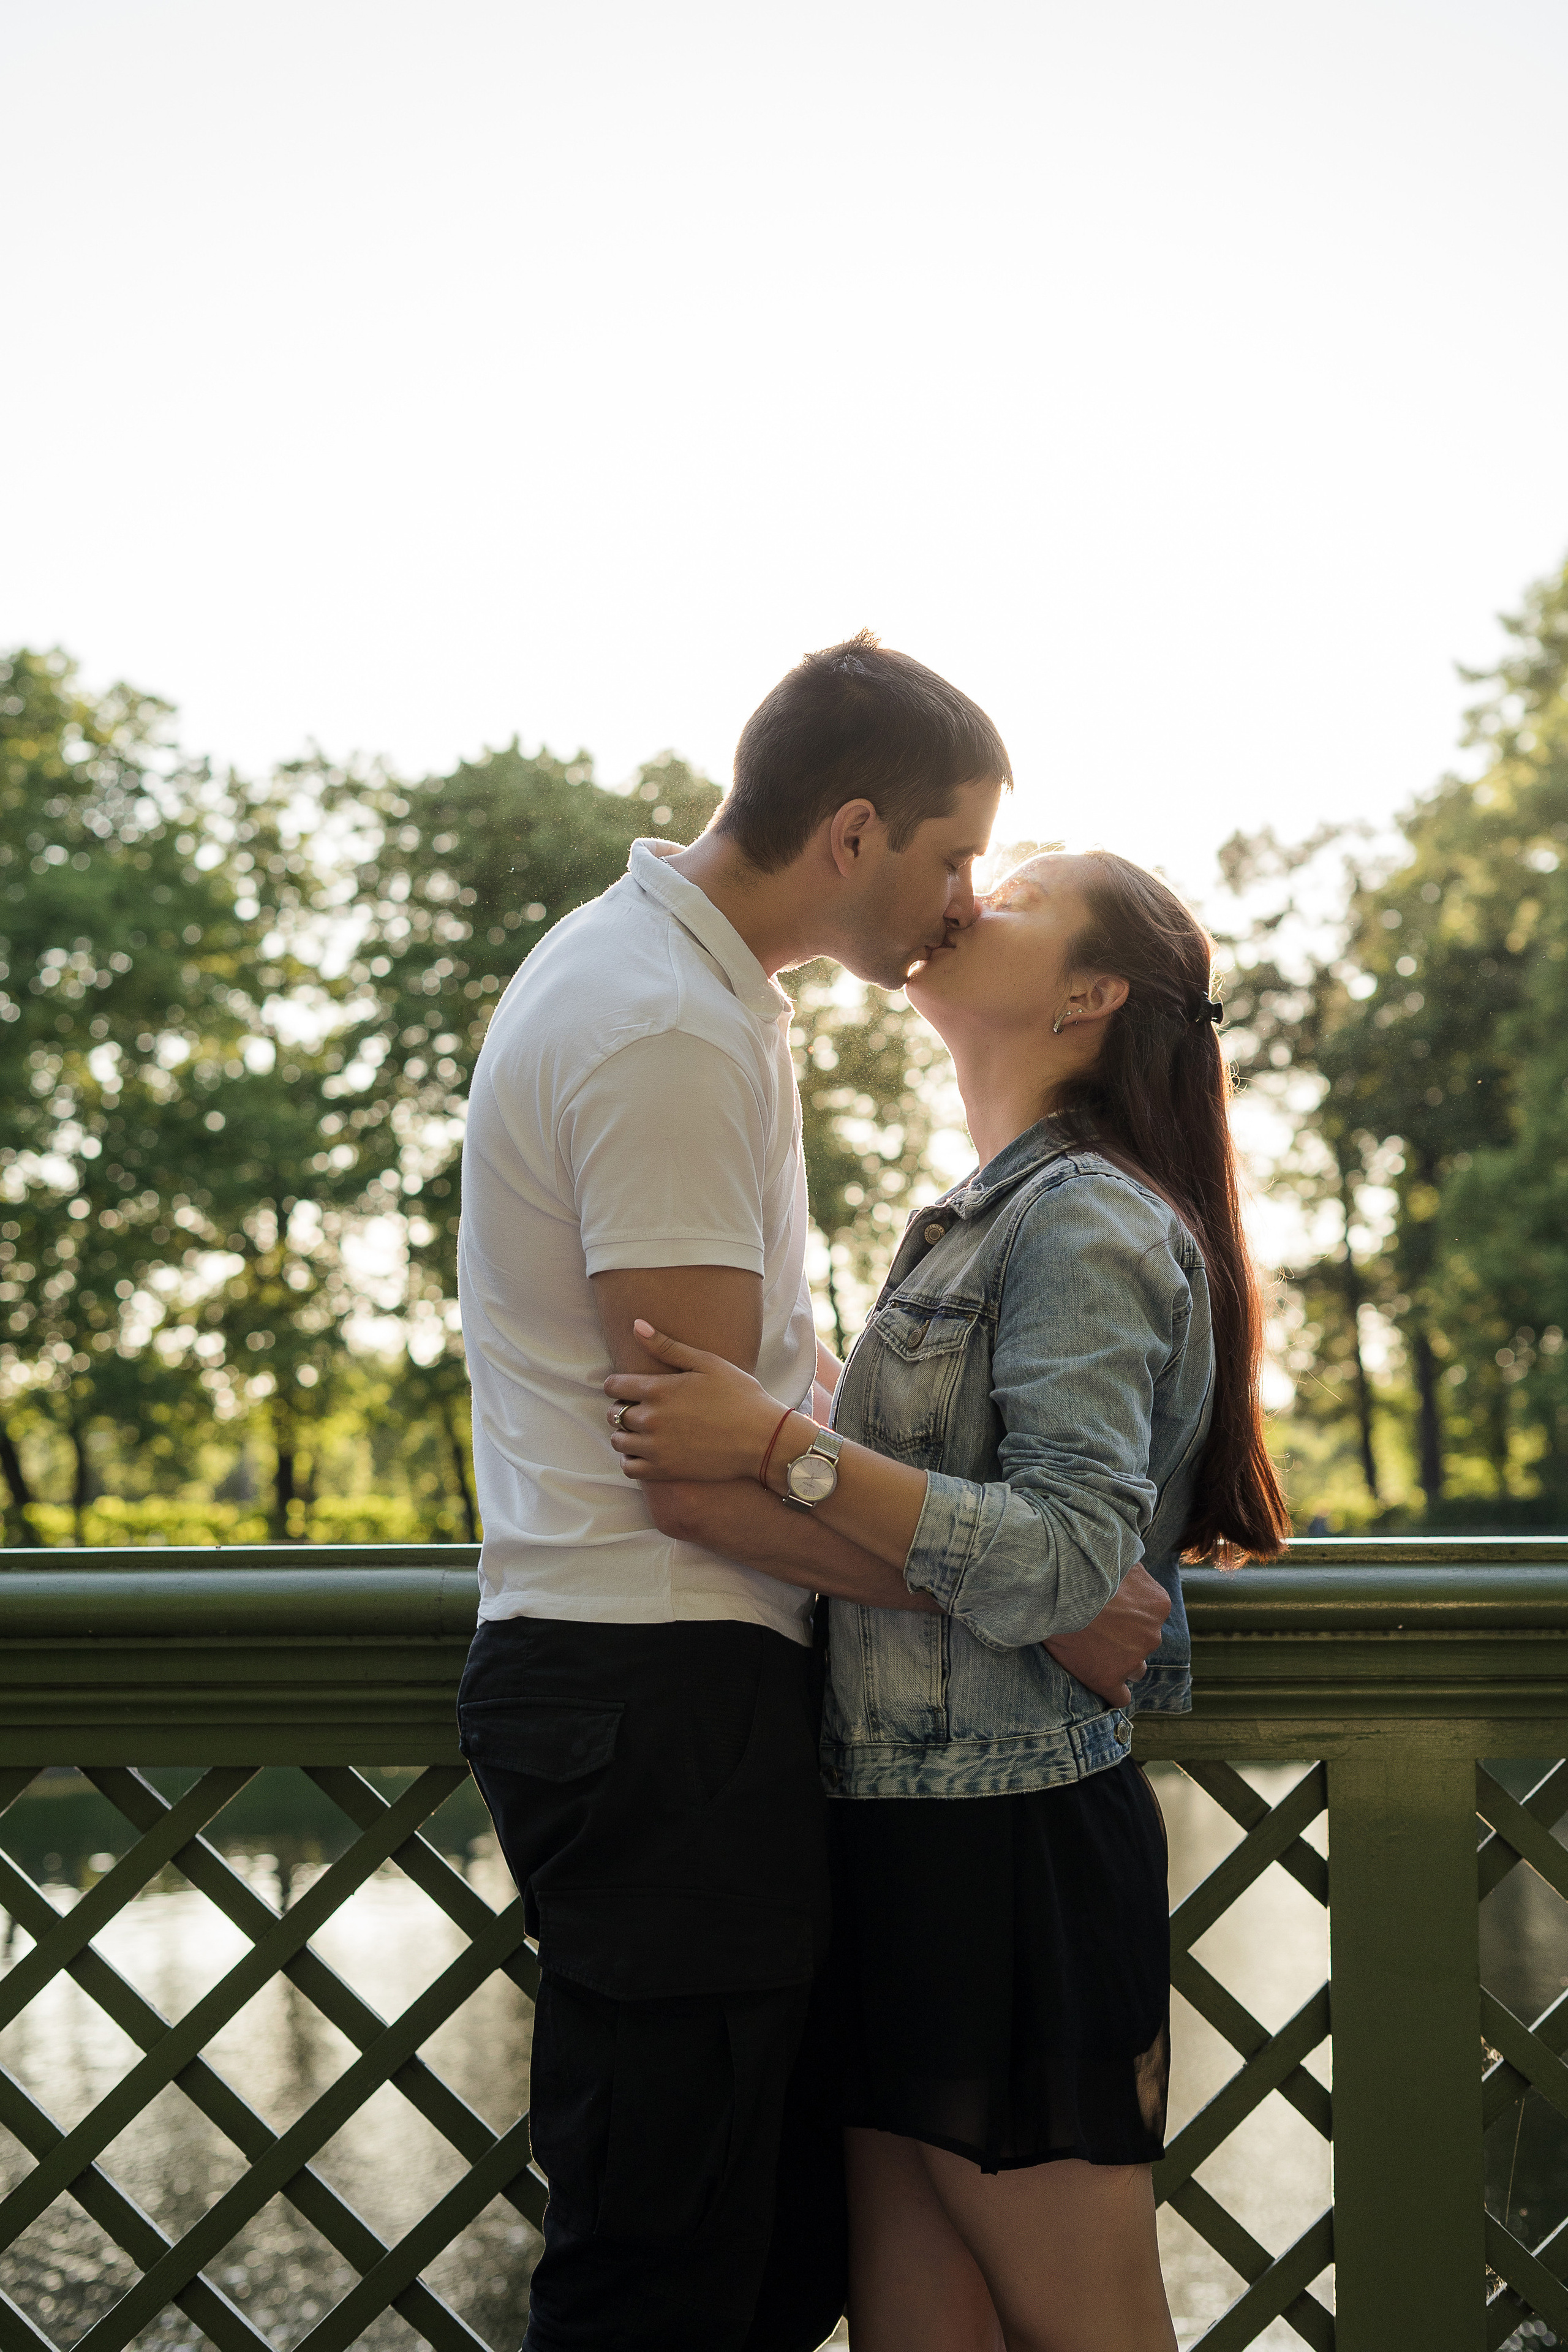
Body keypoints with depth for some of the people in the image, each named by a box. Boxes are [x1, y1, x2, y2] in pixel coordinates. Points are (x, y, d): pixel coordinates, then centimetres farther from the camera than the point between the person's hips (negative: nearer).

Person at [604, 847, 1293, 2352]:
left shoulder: (1089, 1222, -11)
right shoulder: (990, 1220, 19)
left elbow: (1065, 1565, -22)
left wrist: (777, 1449, -26)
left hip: (1012, 1846, -9)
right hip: (916, 1835, 9)